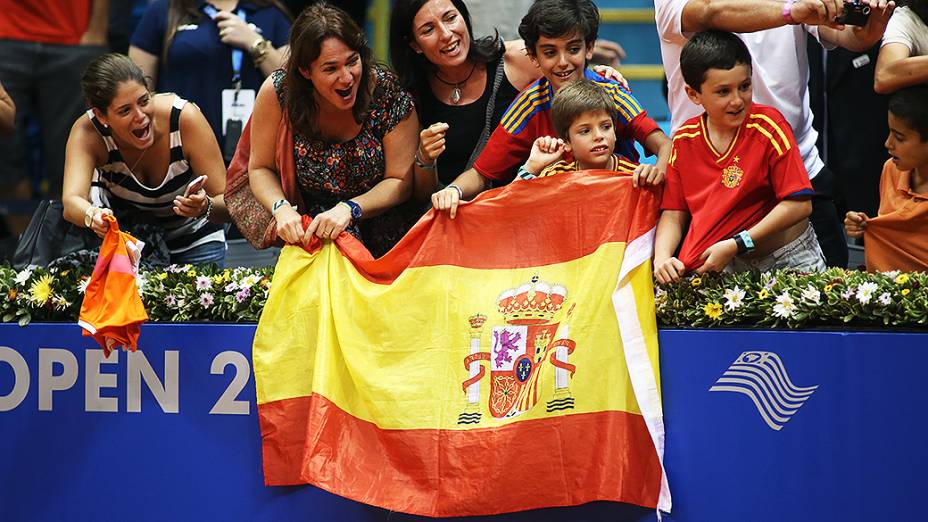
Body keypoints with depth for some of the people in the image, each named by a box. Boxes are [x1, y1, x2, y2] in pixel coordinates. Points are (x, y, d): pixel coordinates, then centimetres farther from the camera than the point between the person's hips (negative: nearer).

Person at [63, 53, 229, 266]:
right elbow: (71, 202, -40)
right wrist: (93, 216, -63)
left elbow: (227, 202, -24)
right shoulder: (87, 132, -25)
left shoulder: (184, 118, -27)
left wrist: (206, 208, -48)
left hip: (193, 239, -2)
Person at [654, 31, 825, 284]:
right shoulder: (684, 141, 2)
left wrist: (735, 246, -18)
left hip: (788, 261, -3)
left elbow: (799, 205, -15)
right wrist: (662, 258, -15)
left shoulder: (768, 126, -11)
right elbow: (673, 213, 6)